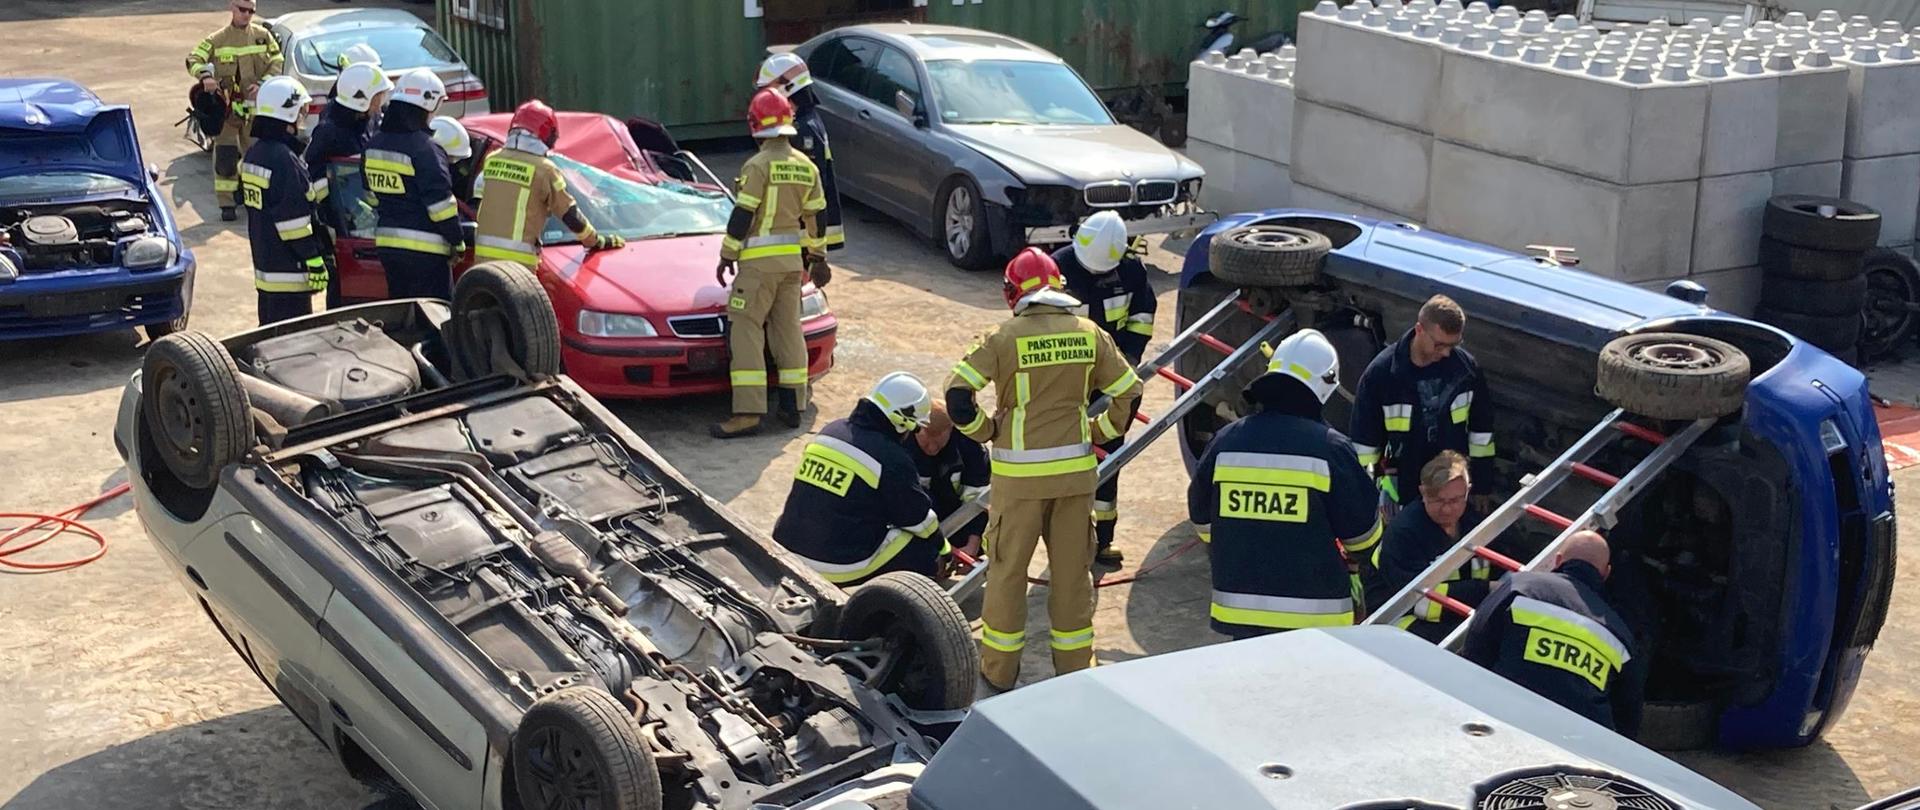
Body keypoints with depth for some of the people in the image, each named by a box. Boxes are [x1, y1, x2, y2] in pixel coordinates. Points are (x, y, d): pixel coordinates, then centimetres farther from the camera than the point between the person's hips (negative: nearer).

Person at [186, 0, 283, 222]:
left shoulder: (263, 36, 6)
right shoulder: (217, 39, -2)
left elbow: (277, 62, 6)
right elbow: (193, 60, -6)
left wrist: (262, 83, -9)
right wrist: (205, 76, -27)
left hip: (256, 106, 3)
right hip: (225, 105, -3)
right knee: (225, 156, -4)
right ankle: (226, 204, 2)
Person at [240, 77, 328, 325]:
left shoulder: (253, 154, 10)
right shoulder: (284, 159, -19)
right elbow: (294, 218, -21)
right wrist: (314, 261, -17)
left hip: (264, 259, 10)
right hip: (288, 267, -10)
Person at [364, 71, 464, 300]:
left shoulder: (374, 145, 9)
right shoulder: (423, 148, -16)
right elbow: (440, 202, -16)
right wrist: (457, 241, -8)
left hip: (385, 242, 8)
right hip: (424, 247, -8)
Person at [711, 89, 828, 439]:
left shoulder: (758, 166, -14)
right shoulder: (806, 167, 7)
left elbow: (742, 215, -14)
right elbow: (814, 216, 13)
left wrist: (727, 255, -6)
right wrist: (811, 255, 24)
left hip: (759, 261, -7)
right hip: (793, 259, 7)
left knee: (745, 331, -6)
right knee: (789, 329, 14)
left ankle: (748, 413, -12)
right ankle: (793, 406, 17)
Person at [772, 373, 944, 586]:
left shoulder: (830, 431, 10)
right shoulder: (891, 460, -12)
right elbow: (919, 519, 0)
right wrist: (943, 548, 20)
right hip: (843, 565, -7)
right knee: (925, 555, 5)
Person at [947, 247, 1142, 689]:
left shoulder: (1005, 337, -9)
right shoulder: (1089, 334, 1)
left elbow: (957, 394, -14)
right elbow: (1128, 394, 5)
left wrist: (986, 431, 1)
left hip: (1019, 471, -3)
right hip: (1076, 470, 3)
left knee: (1008, 567, 9)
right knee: (1072, 567, 13)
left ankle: (999, 666, 18)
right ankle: (1074, 664, 23)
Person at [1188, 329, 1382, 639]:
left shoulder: (1226, 441, 0)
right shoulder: (1330, 448, -12)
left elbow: (1203, 520, 12)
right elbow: (1362, 534, -3)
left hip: (1237, 603, 4)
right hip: (1313, 613, -4)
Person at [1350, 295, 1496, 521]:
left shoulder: (1465, 367, -10)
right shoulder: (1381, 373, -17)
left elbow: (1481, 429, 3)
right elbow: (1364, 442, -9)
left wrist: (1482, 484, 7)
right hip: (1401, 488, -2)